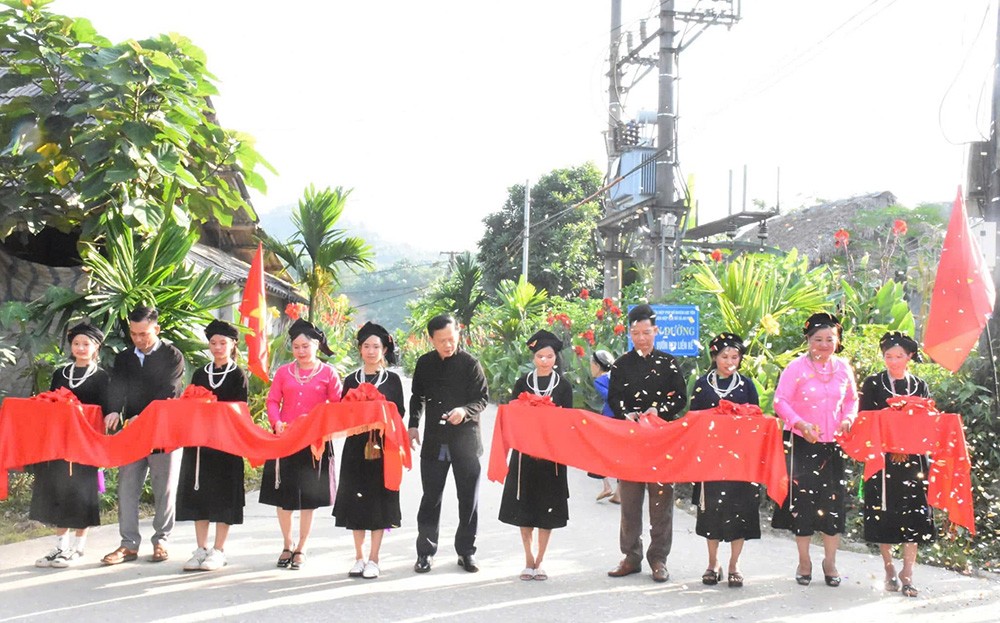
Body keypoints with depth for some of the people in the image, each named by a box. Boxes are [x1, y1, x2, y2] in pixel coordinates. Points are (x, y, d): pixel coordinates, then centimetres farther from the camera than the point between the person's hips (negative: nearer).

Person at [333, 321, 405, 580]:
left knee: (378, 499, -2)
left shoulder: (392, 380, 6)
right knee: (356, 499, 2)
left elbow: (399, 413, 4)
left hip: (382, 446, -2)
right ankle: (359, 557, 13)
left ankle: (373, 559, 5)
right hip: (355, 445, 2)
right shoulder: (351, 380, 10)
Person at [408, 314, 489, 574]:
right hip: (434, 441, 2)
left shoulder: (469, 363, -6)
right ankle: (425, 552, 15)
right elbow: (417, 397, 16)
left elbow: (482, 397, -6)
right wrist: (413, 425, 6)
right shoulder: (425, 364, 5)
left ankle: (466, 551, 18)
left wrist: (465, 411, -24)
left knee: (468, 498, 5)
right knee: (430, 498, 6)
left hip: (465, 440, -2)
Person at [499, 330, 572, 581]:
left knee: (547, 508, 2)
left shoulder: (564, 386, 3)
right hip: (525, 453, 1)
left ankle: (539, 561, 11)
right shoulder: (522, 384, 5)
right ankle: (529, 559, 12)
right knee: (525, 507, 2)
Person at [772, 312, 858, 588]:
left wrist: (848, 418, -3)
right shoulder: (796, 367, -8)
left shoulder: (843, 368, 5)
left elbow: (852, 399, 17)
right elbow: (780, 401, -9)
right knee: (803, 497, 0)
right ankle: (804, 562, 14)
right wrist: (800, 423, -21)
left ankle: (830, 562, 18)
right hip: (803, 442, -3)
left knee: (834, 498, 4)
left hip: (833, 442, 3)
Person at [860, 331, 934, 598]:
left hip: (912, 459, 1)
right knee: (883, 514, 0)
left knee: (912, 514, -5)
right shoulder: (873, 384, 5)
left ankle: (907, 573, 1)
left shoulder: (920, 386, 11)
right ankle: (889, 571, 13)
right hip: (882, 459, -1)